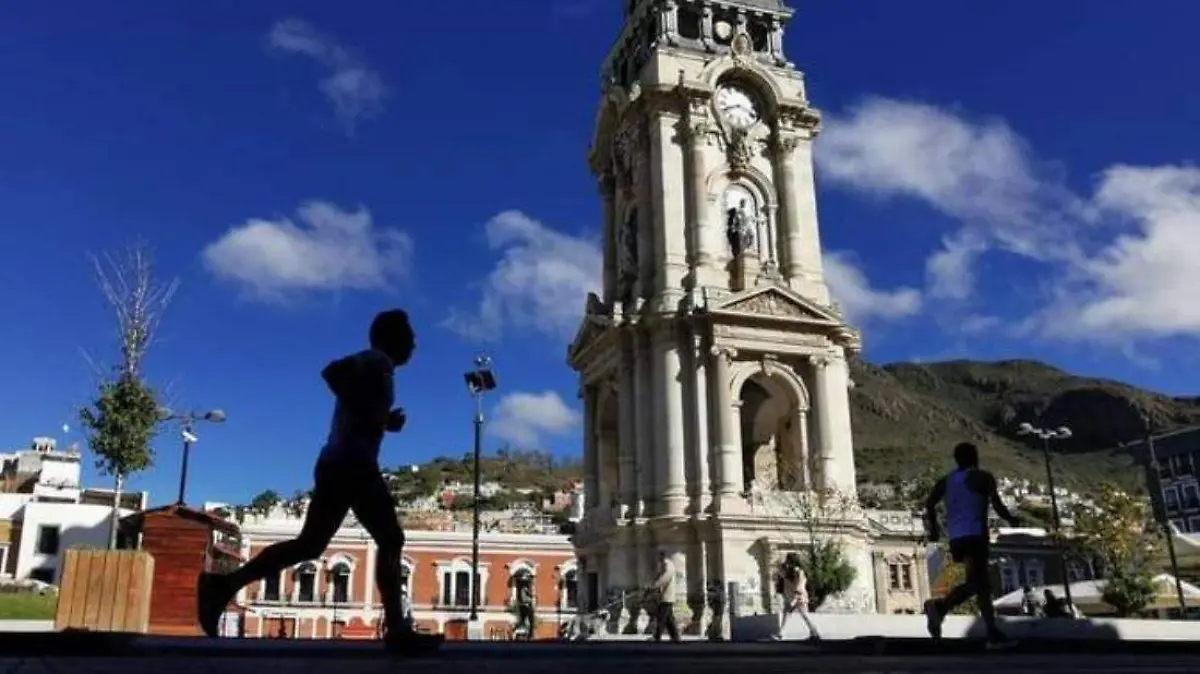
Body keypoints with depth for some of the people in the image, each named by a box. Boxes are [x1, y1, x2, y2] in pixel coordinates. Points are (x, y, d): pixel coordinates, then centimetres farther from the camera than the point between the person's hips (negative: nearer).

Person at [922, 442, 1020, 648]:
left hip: (956, 538, 7)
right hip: (975, 535, -7)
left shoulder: (945, 481, 16)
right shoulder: (983, 477, 0)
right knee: (976, 582, -14)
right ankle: (940, 606, -37)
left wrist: (934, 529, 20)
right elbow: (997, 506, -6)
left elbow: (929, 504, 8)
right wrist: (1011, 519, 13)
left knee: (982, 583, 15)